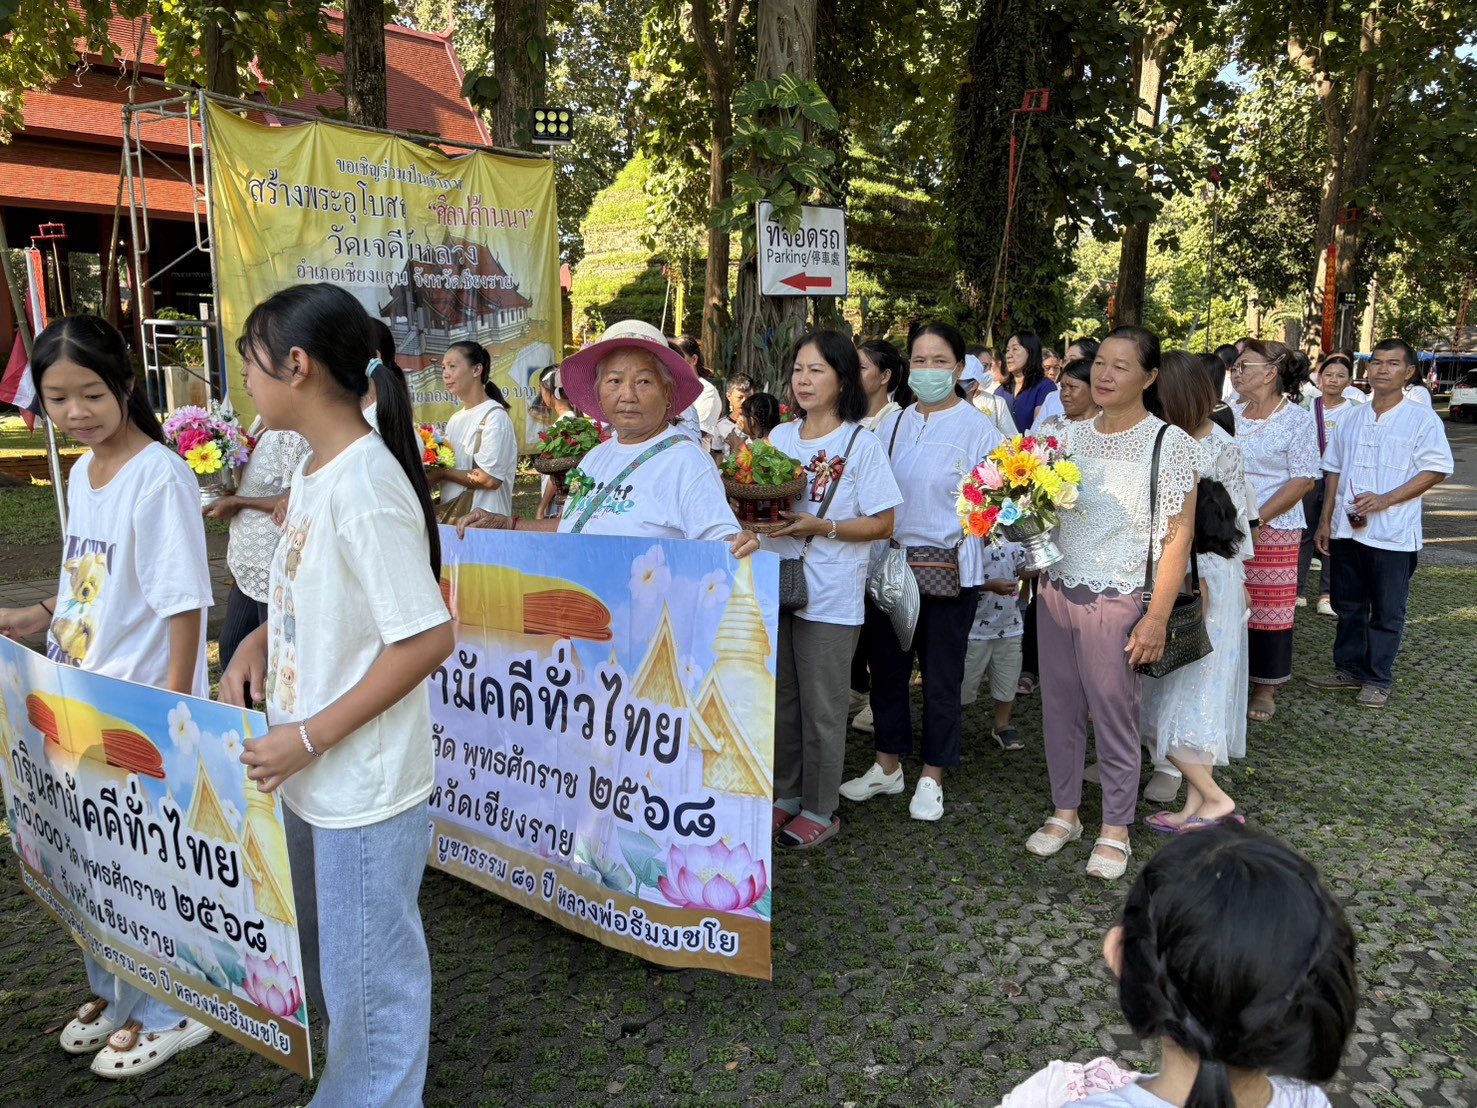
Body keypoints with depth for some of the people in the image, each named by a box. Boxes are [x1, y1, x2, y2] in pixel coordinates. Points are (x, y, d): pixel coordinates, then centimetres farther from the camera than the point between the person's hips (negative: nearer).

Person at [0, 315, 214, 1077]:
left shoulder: (160, 476, -18)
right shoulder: (80, 473, 7)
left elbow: (183, 601, -19)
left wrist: (176, 708, -20)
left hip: (141, 706, -8)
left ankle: (167, 1012, 25)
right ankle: (115, 990, 40)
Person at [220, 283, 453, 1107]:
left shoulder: (364, 486, -23)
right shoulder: (315, 470, 5)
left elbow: (429, 638, -25)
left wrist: (309, 739, -20)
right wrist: (257, 647, 0)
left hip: (365, 783, -10)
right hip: (316, 774, 10)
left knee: (366, 975, 10)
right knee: (325, 954, 26)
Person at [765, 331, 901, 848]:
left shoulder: (861, 443, -7)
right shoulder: (780, 437, 8)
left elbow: (882, 524, -9)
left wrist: (821, 527, -21)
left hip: (831, 595, -5)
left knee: (821, 708, 4)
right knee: (781, 698, 14)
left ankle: (819, 810, 19)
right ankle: (786, 794, 30)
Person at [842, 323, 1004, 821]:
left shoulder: (977, 428, -5)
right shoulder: (892, 424, 9)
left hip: (950, 569, -4)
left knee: (941, 676, 6)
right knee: (886, 666, 12)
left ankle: (931, 778, 23)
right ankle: (887, 766, 30)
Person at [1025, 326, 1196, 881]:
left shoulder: (1170, 443, -7)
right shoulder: (1069, 435, 7)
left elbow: (1178, 536, -9)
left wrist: (1158, 617, -13)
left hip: (1116, 600, -5)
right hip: (1056, 590, 5)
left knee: (1115, 715, 5)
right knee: (1059, 706, 12)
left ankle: (1115, 828, 23)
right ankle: (1065, 811, 30)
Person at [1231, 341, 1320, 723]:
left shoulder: (1297, 420, -5)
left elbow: (1303, 480, -9)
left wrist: (1257, 519, -16)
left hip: (1272, 530, -4)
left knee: (1268, 608, 2)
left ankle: (1266, 688, 15)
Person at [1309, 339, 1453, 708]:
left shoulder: (1422, 420, -5)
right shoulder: (1352, 419, 10)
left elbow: (1437, 470, -9)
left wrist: (1385, 500, -19)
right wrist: (1326, 520, 9)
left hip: (1393, 535, -5)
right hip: (1347, 530, 5)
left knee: (1387, 612, 5)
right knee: (1348, 606, 14)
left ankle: (1378, 679, 17)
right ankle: (1349, 669, 27)